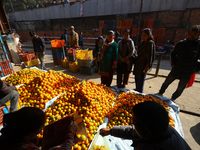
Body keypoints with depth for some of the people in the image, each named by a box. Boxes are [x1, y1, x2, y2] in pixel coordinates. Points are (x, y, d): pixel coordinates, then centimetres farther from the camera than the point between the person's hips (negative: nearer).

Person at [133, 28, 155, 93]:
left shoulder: (150, 43, -14)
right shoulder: (143, 42, 10)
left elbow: (150, 56, -16)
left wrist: (147, 66, -17)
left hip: (144, 64, -8)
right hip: (138, 62, 8)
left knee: (141, 78, 1)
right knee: (137, 77, 17)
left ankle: (140, 92, 18)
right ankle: (137, 89, 36)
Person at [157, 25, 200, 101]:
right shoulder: (180, 43, -2)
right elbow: (173, 54, 11)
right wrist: (173, 63, -1)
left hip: (187, 73, -1)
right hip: (175, 70, 1)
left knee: (180, 89, 12)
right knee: (166, 83, 13)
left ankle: (172, 100, 34)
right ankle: (160, 94, 34)